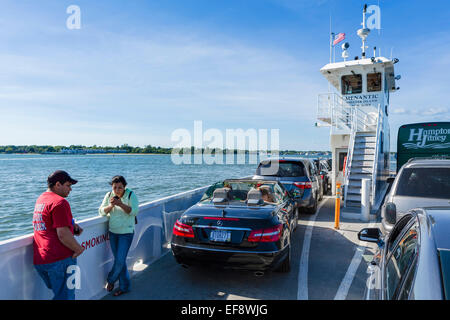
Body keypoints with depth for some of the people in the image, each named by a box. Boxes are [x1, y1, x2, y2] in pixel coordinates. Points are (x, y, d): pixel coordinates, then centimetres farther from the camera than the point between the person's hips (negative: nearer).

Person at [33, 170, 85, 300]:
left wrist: (72, 224, 11)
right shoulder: (60, 202, -15)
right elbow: (63, 235, -22)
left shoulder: (40, 199, 15)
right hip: (60, 259, -9)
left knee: (58, 293, 22)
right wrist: (79, 249, -8)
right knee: (65, 296, 1)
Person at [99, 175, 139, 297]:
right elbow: (101, 211, -2)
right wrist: (111, 205, -21)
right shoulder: (109, 195, 1)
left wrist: (121, 204, -32)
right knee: (119, 260, 12)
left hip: (126, 233, -4)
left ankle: (111, 280, 23)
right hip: (112, 232, 4)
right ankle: (124, 287, 26)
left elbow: (134, 211, -21)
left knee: (120, 260, -5)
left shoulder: (131, 195, -11)